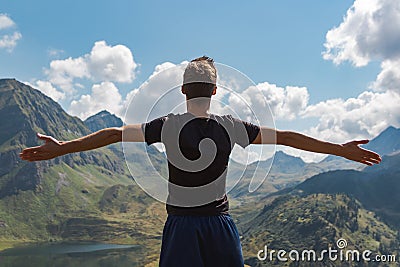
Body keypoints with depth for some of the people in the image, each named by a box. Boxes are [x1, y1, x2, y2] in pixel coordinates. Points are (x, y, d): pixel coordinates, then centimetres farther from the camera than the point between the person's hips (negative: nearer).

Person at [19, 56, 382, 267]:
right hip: (220, 223, 1)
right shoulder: (231, 127, -6)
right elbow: (286, 138, -2)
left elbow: (114, 134, -6)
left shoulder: (168, 126, -9)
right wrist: (341, 149, 6)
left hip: (181, 224, -1)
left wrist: (61, 148, 3)